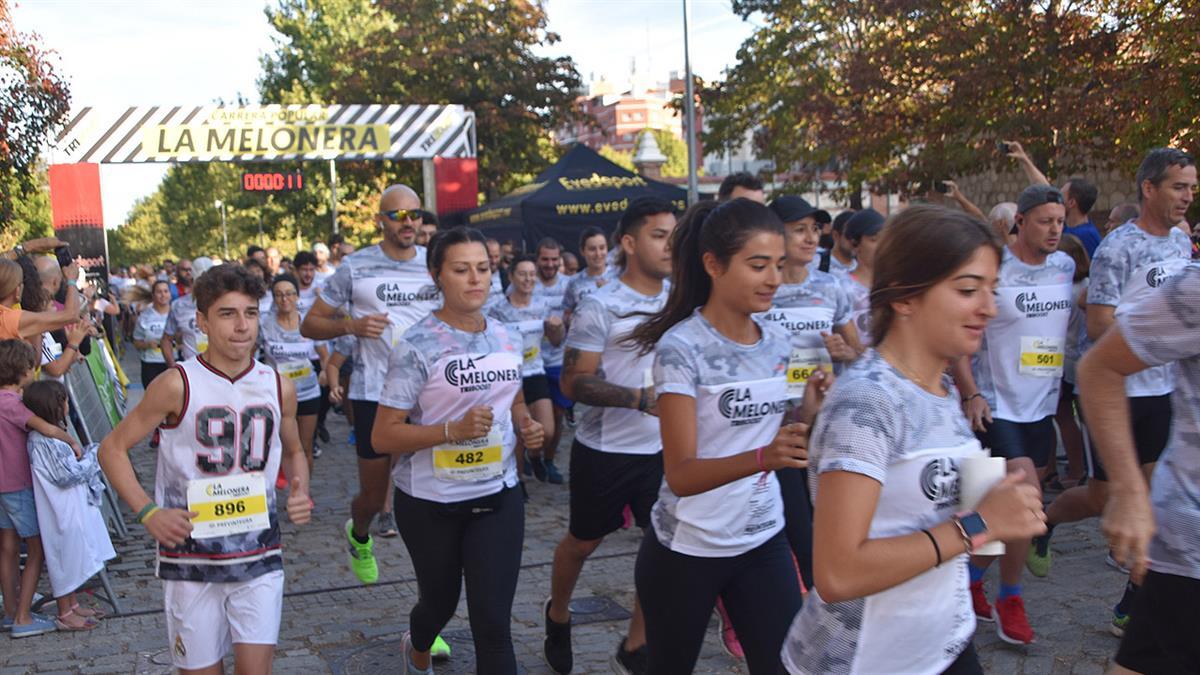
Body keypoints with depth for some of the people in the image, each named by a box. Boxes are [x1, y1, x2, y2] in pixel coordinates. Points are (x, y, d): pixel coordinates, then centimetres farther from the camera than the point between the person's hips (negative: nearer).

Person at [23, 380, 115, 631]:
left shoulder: (50, 435, 7)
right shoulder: (45, 440, -24)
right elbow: (68, 475, -22)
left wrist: (80, 458, 0)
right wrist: (93, 455, -12)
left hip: (72, 507, 10)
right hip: (63, 512, -10)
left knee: (73, 559, 19)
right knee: (65, 559, 2)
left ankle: (73, 605, 32)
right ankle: (65, 615, 13)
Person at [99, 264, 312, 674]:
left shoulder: (279, 388, 1)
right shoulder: (177, 385, -10)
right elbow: (113, 449, -2)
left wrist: (300, 493, -2)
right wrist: (147, 512, -14)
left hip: (260, 556, 2)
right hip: (190, 559, -2)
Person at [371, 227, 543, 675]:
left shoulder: (507, 340, 2)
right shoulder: (417, 347, -15)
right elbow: (383, 437, -16)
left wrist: (527, 424, -3)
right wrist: (454, 429, -28)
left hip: (498, 496, 3)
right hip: (431, 502, -3)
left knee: (493, 621, -4)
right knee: (440, 601, 20)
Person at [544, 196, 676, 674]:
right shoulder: (600, 307, -13)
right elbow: (573, 382, -17)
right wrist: (639, 397, -28)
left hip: (666, 449, 4)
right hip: (605, 451, -4)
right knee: (583, 542, 15)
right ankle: (558, 617, 43)